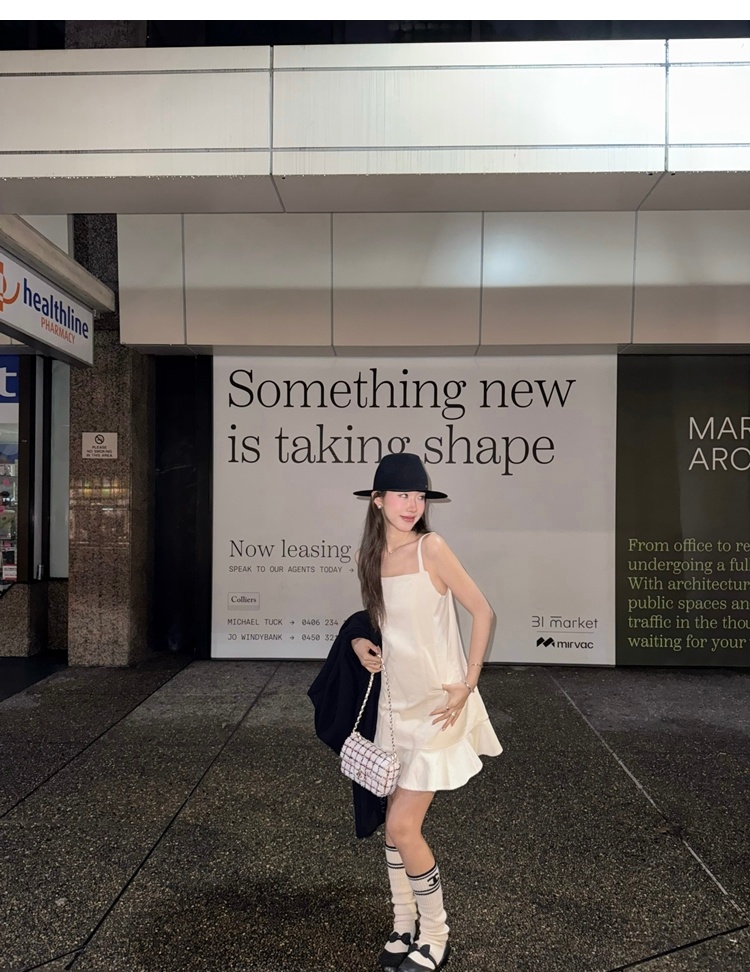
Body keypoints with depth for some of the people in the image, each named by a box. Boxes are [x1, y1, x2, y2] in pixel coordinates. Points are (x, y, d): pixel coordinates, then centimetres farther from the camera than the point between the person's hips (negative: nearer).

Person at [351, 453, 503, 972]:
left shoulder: (431, 547, -15)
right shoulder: (371, 555, 3)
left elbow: (483, 611, -11)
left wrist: (468, 684, -13)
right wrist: (360, 640, 0)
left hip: (436, 705, -6)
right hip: (394, 701, 6)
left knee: (403, 826, -2)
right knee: (396, 822, 14)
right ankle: (405, 927, 35)